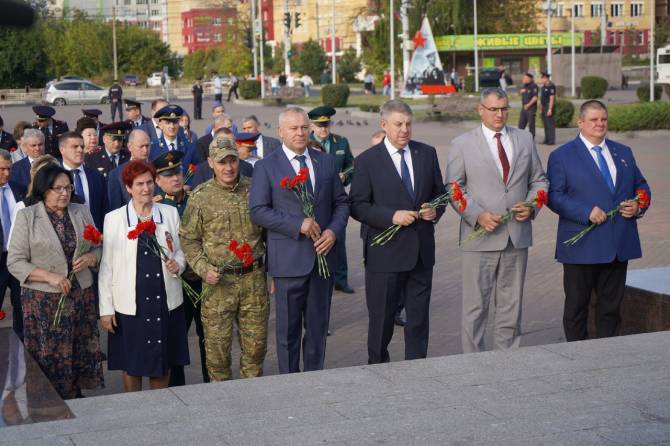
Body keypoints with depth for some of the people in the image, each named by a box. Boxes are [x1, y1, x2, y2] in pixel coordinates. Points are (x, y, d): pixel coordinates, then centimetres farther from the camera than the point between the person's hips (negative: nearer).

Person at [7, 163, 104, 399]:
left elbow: (98, 248, 15)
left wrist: (90, 258, -9)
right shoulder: (27, 216, -3)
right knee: (48, 358, -1)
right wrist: (50, 276, -17)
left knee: (80, 353, 3)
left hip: (81, 296, 3)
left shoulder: (82, 212, 8)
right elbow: (15, 262, -6)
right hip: (43, 300, -3)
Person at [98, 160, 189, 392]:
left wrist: (178, 264, -10)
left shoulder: (170, 213, 4)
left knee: (163, 364, 10)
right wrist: (106, 309, -4)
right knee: (132, 366, 7)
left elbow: (181, 251, 14)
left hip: (166, 302, 2)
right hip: (130, 304, -2)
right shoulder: (114, 218, -2)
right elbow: (106, 266, -1)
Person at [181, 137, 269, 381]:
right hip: (219, 281, -2)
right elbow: (189, 239, 1)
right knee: (217, 345, 2)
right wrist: (203, 268, -13)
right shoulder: (201, 197, -3)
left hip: (254, 278, 2)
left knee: (256, 344, 9)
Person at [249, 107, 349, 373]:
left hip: (323, 254, 4)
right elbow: (257, 211, -9)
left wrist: (334, 231, -6)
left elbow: (341, 202, 12)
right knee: (289, 328, 5)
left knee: (318, 326, 12)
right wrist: (298, 225, -17)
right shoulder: (266, 167, -3)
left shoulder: (326, 162, 10)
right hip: (289, 260, -4)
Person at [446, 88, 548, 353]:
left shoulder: (525, 140, 11)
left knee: (511, 305, 10)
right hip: (480, 237, -3)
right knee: (475, 305, 0)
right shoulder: (463, 144, 0)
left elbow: (538, 180, 16)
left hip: (517, 236, 4)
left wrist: (531, 206, -4)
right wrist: (477, 215, -15)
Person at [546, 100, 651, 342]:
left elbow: (641, 186, 19)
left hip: (619, 246, 5)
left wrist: (638, 206, -3)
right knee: (577, 306, 4)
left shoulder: (624, 153, 14)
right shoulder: (561, 156, -2)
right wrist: (587, 212, -20)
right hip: (582, 247, -4)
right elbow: (554, 196, -10)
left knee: (611, 305, 10)